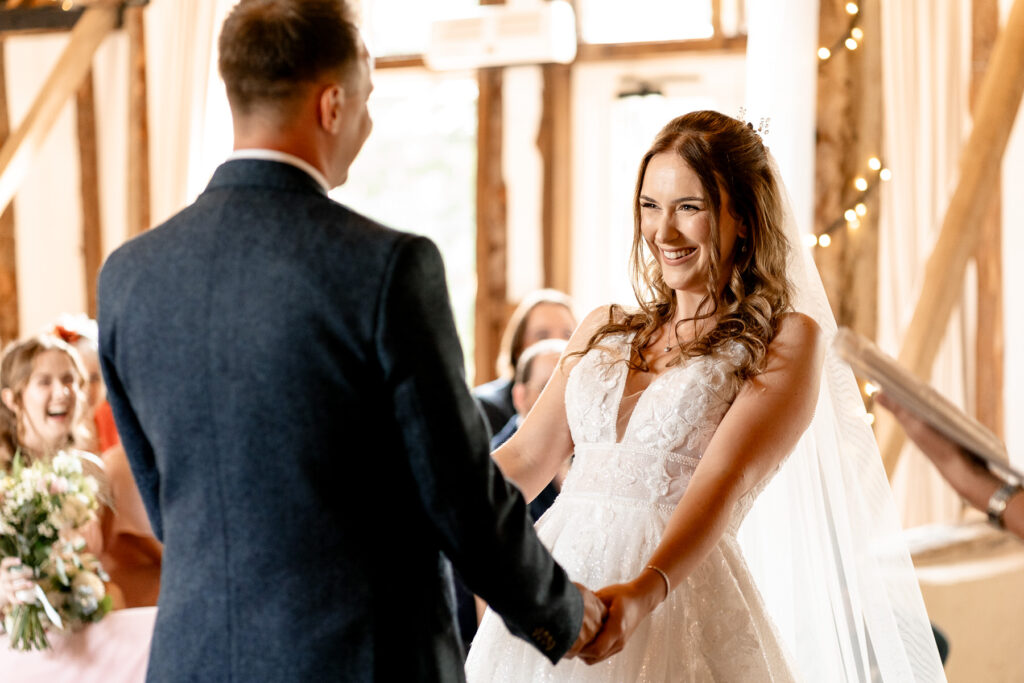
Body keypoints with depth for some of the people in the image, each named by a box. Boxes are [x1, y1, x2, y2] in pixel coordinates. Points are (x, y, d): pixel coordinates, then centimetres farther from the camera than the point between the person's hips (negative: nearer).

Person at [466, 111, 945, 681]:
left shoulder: (789, 340, 0)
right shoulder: (605, 332, 17)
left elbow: (726, 478, -14)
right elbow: (526, 457, 12)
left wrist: (643, 591, -28)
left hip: (676, 602, -4)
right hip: (550, 593, 5)